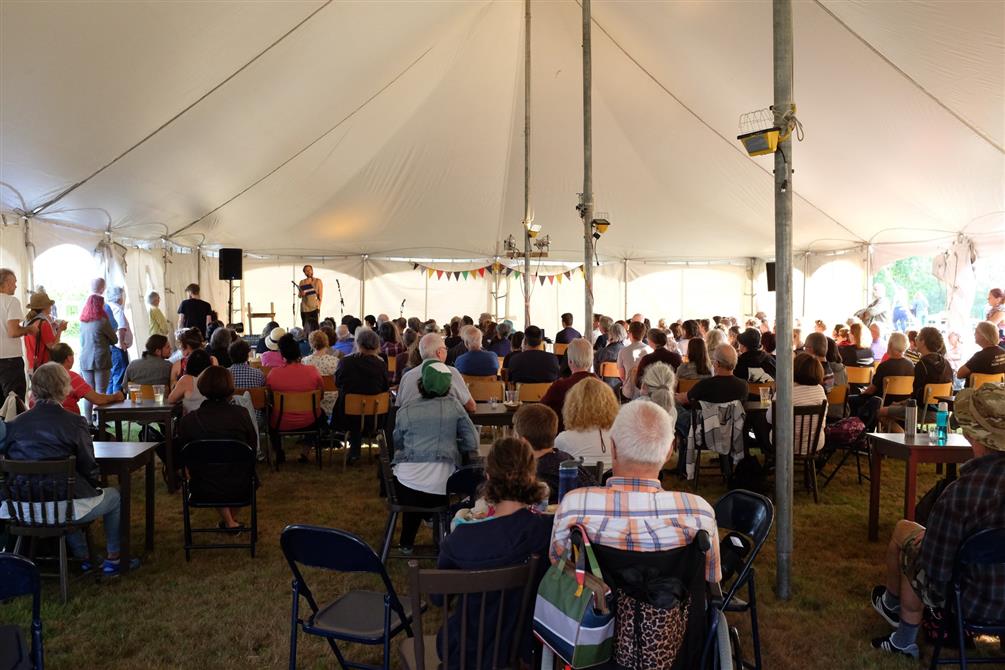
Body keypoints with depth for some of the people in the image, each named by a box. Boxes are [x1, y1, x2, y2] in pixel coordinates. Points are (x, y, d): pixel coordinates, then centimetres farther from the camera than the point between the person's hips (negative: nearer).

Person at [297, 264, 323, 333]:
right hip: (304, 308, 3)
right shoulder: (302, 282, 11)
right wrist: (301, 294, -9)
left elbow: (320, 295, 0)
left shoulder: (318, 281, 3)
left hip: (314, 308, -3)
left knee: (314, 327, -11)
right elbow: (299, 296, 15)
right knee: (305, 328, 1)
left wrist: (319, 306, -9)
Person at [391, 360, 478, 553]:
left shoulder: (404, 412, 2)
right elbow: (472, 443, 0)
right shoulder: (453, 406, -1)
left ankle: (407, 543, 40)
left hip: (406, 483, 1)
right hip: (441, 487, -1)